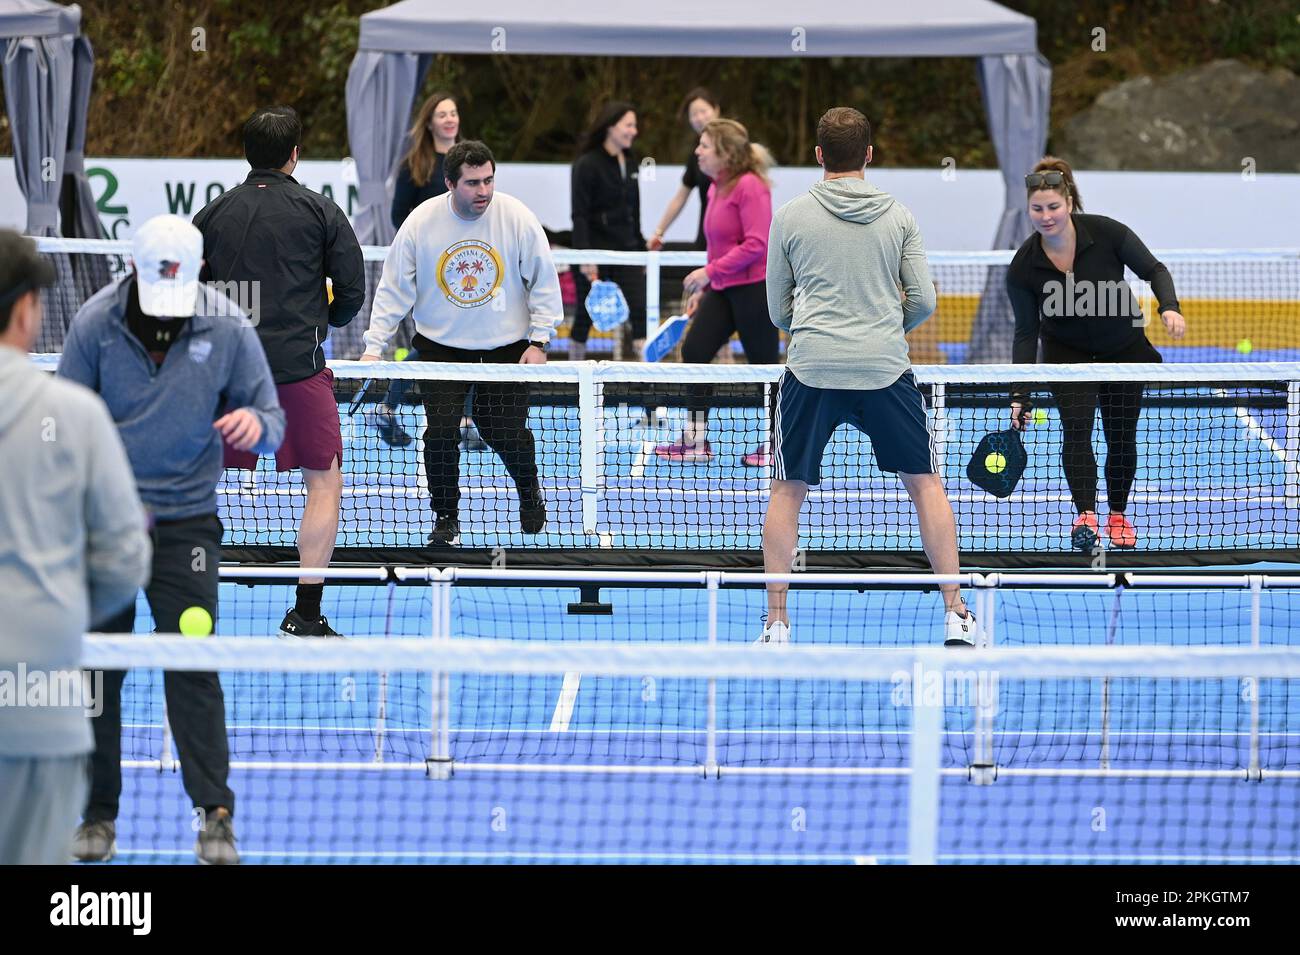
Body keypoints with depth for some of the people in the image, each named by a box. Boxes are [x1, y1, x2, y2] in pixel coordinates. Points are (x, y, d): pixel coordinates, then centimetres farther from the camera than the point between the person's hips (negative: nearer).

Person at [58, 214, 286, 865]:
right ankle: (97, 814, 13)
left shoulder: (228, 329, -5)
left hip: (185, 521, -1)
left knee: (192, 665, -9)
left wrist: (255, 424, -26)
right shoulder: (95, 323, -5)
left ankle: (215, 815, -5)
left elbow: (271, 422, -1)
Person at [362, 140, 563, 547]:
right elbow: (393, 290, -4)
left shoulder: (518, 219, -11)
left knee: (507, 434, -1)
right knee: (440, 433, -11)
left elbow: (544, 282, -2)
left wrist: (539, 340, -6)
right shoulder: (420, 223, -11)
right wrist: (373, 347, -9)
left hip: (506, 345, 0)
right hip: (441, 344, 0)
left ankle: (529, 493, 31)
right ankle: (445, 517, 8)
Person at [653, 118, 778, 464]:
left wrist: (710, 271, -21)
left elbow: (756, 244, -22)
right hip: (722, 289, 9)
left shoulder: (750, 186, -16)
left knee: (763, 363, 0)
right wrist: (703, 288, 20)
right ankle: (695, 441, 7)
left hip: (754, 287, -9)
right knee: (694, 351, 2)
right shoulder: (716, 188, 13)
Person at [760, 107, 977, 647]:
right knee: (924, 483, 14)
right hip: (886, 369, 1)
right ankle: (956, 615, 11)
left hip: (811, 367, 0)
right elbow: (923, 301, 4)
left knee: (788, 489, 13)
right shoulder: (897, 216, 4)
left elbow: (778, 310, 10)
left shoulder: (790, 217, 3)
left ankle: (776, 623, 9)